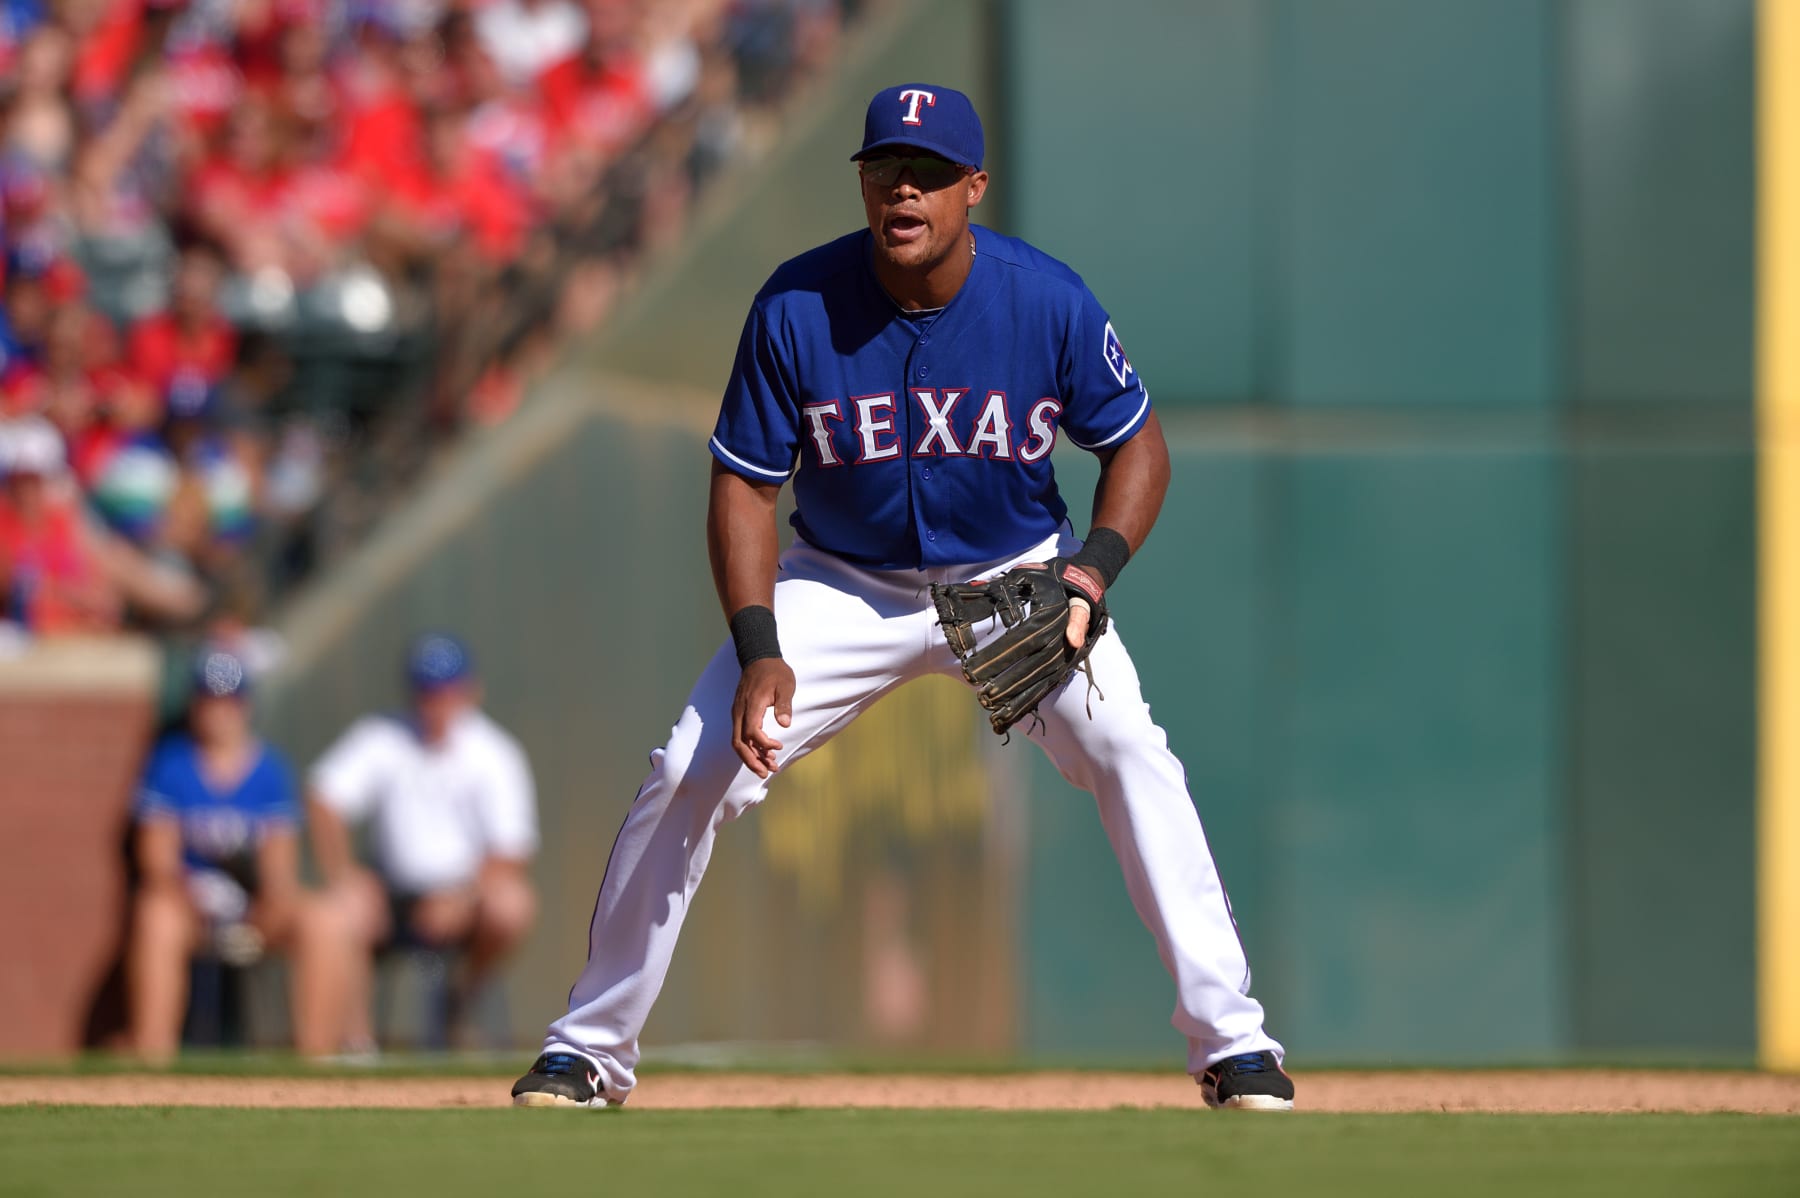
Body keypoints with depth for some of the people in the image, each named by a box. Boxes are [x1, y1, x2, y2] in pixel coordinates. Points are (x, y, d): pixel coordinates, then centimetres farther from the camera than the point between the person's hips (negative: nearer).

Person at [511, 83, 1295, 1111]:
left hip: (1018, 576, 0)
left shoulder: (1049, 301, -18)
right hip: (845, 586, 1)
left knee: (1129, 752, -22)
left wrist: (1093, 572, -23)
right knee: (689, 775, -11)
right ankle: (588, 1053, 3)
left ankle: (1233, 1041, -12)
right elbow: (745, 487, -10)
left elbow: (1137, 443, -5)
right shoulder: (796, 309, -19)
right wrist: (759, 652, -22)